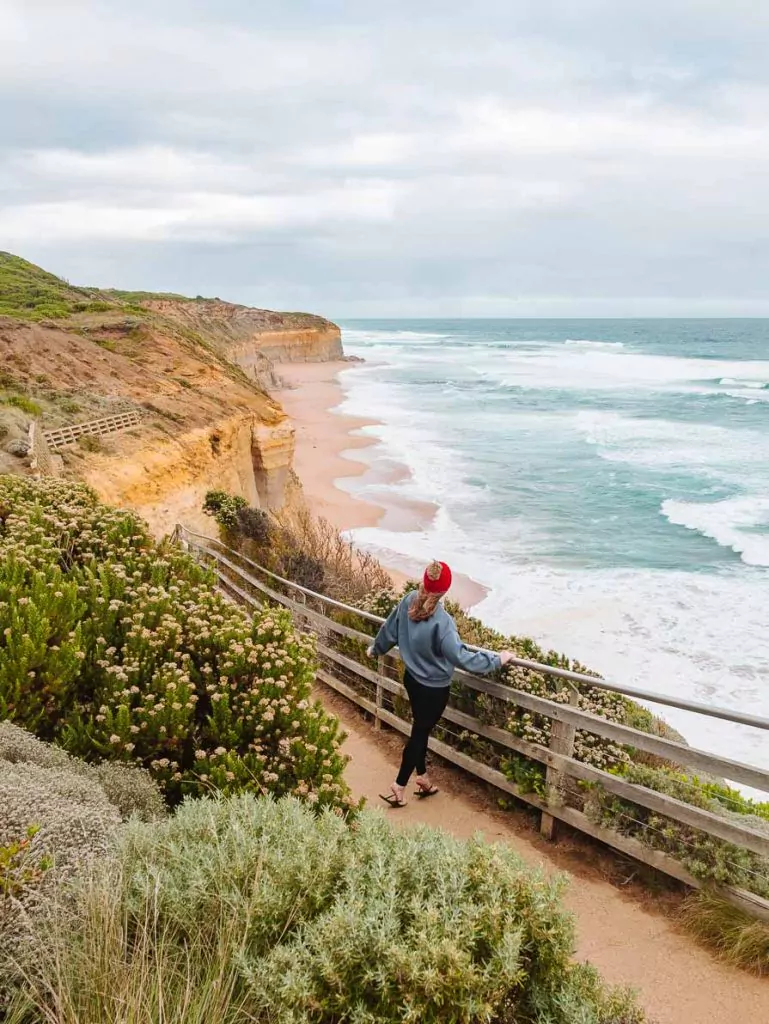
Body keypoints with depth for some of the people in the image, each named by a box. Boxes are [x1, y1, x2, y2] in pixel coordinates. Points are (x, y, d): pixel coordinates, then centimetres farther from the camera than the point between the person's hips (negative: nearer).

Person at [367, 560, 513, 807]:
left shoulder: (409, 601, -12)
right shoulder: (441, 621, -33)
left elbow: (390, 629, 5)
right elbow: (461, 657, -30)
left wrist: (375, 649, 24)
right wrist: (497, 659, -20)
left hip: (412, 679, 6)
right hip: (433, 688, -6)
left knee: (421, 729, 22)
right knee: (419, 733, 11)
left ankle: (422, 778, 38)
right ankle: (398, 787, 22)